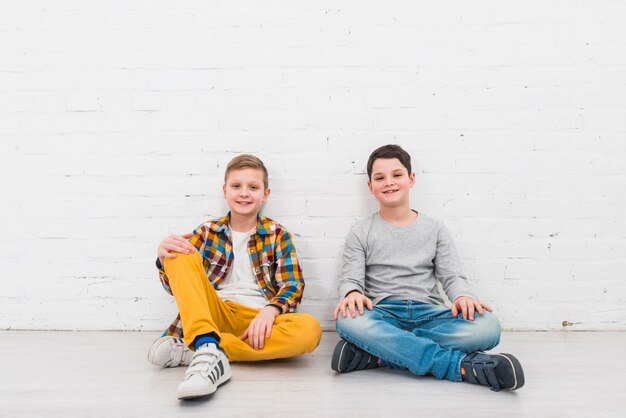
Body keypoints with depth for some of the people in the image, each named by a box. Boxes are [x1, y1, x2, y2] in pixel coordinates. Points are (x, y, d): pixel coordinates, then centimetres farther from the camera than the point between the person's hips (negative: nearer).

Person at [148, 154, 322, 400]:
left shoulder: (277, 234, 8)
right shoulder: (208, 232, 10)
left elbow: (293, 286, 0)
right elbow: (178, 286, 8)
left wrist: (270, 310, -22)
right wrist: (164, 255, -14)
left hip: (257, 320, 0)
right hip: (215, 313, 1)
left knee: (310, 329, -32)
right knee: (179, 253, -17)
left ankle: (189, 350, -26)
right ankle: (207, 346, -36)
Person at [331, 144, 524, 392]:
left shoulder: (435, 229, 15)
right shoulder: (361, 233, 11)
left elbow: (452, 276, 8)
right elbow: (350, 279, 3)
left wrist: (463, 296, -16)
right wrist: (352, 293, -22)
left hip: (428, 314, 2)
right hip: (383, 315, -1)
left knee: (487, 326, -28)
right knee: (348, 320, -37)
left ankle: (375, 354, -31)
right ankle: (460, 364, -35)